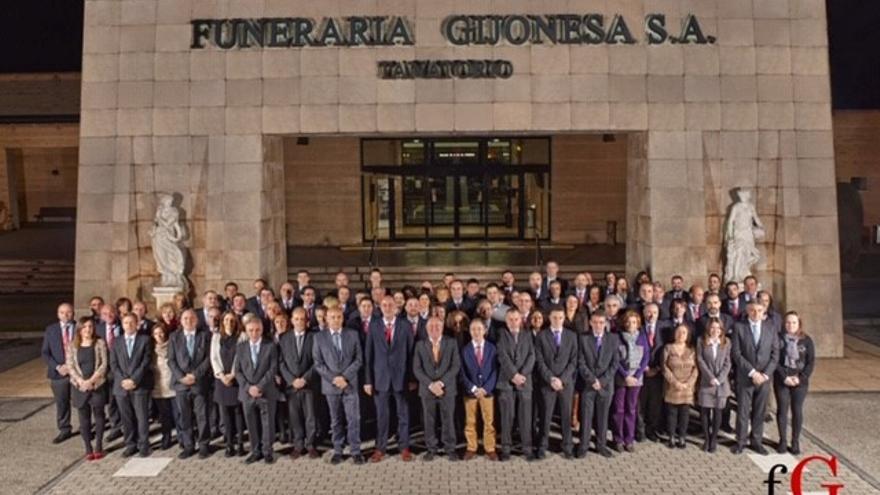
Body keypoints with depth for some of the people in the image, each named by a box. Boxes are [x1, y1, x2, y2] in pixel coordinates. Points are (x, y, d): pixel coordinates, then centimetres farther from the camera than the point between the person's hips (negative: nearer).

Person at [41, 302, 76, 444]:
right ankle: (64, 430, 22)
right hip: (58, 372, 2)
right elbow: (45, 352, 4)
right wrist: (57, 367, -9)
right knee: (61, 403, 8)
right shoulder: (50, 330, 5)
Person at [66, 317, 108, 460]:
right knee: (84, 418, 4)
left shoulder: (100, 343, -1)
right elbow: (70, 366, -2)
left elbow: (104, 364, -5)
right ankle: (88, 448, 12)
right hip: (79, 386, 1)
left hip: (97, 385, -1)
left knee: (99, 416, 5)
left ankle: (99, 447, 15)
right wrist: (81, 381, -15)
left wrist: (91, 380, -15)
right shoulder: (72, 346, 3)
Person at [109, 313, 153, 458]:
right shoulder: (116, 342, 13)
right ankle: (130, 445, 16)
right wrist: (123, 380, -9)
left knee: (142, 417, -2)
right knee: (126, 418, 6)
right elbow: (113, 364, 6)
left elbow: (146, 362, -5)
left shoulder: (145, 340, 4)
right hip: (121, 385, 3)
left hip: (140, 385, -3)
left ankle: (143, 445, 7)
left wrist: (134, 380, -13)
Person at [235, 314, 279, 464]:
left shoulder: (271, 346, -1)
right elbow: (238, 371, 4)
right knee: (252, 424, 8)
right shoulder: (241, 347, 7)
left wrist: (259, 387, -14)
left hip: (266, 392, -2)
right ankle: (255, 451, 20)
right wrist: (248, 387, -10)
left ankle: (267, 451, 16)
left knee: (267, 423, 4)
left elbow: (272, 369, -6)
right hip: (247, 393, 2)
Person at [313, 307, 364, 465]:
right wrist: (333, 378, -12)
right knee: (336, 420, 9)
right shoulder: (319, 337, 2)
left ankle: (356, 451, 7)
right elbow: (318, 363, -2)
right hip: (330, 385, 0)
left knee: (354, 419, -2)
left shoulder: (353, 335, 3)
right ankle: (337, 451, 18)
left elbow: (358, 359, 0)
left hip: (350, 384, 0)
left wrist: (345, 376, -12)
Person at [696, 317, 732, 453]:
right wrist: (711, 377, -12)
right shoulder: (702, 341, 2)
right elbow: (700, 361, -4)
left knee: (718, 411, 3)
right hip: (706, 382, -1)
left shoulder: (726, 342, 5)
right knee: (705, 410, -1)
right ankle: (706, 439, 10)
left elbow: (727, 363, 0)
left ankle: (714, 439, 12)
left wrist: (719, 378, -11)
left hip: (721, 383, 1)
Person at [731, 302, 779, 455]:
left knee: (760, 411, 8)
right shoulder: (739, 327, -3)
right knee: (743, 411, 3)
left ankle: (756, 441, 20)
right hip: (745, 377, -2)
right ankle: (741, 441, 15)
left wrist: (765, 374, -8)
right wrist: (752, 372, -13)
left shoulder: (771, 329, 5)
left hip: (764, 377, 2)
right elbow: (736, 354, -7)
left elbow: (775, 355, 3)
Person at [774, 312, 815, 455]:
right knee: (782, 410, 4)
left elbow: (811, 361, -1)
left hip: (800, 381, 1)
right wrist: (784, 377, -14)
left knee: (797, 411, 4)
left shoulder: (806, 340, 0)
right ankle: (783, 440, 16)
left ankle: (795, 441, 16)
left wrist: (800, 378, -11)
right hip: (781, 380, -1)